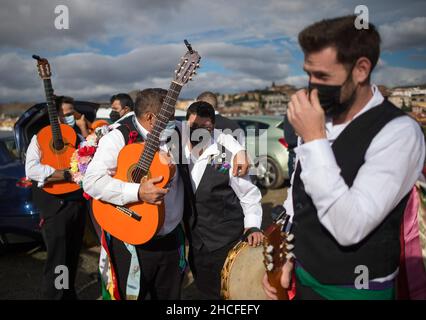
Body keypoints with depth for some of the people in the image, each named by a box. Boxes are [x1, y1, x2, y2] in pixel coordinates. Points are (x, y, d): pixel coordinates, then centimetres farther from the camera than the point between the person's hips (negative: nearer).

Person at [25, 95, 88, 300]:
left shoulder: (78, 137, 10)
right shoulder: (41, 138, -5)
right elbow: (31, 170, -21)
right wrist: (68, 175, -21)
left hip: (78, 203, 6)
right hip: (55, 206, -5)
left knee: (73, 257, 17)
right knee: (57, 260, 1)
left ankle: (69, 294, 34)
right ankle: (53, 295, 20)